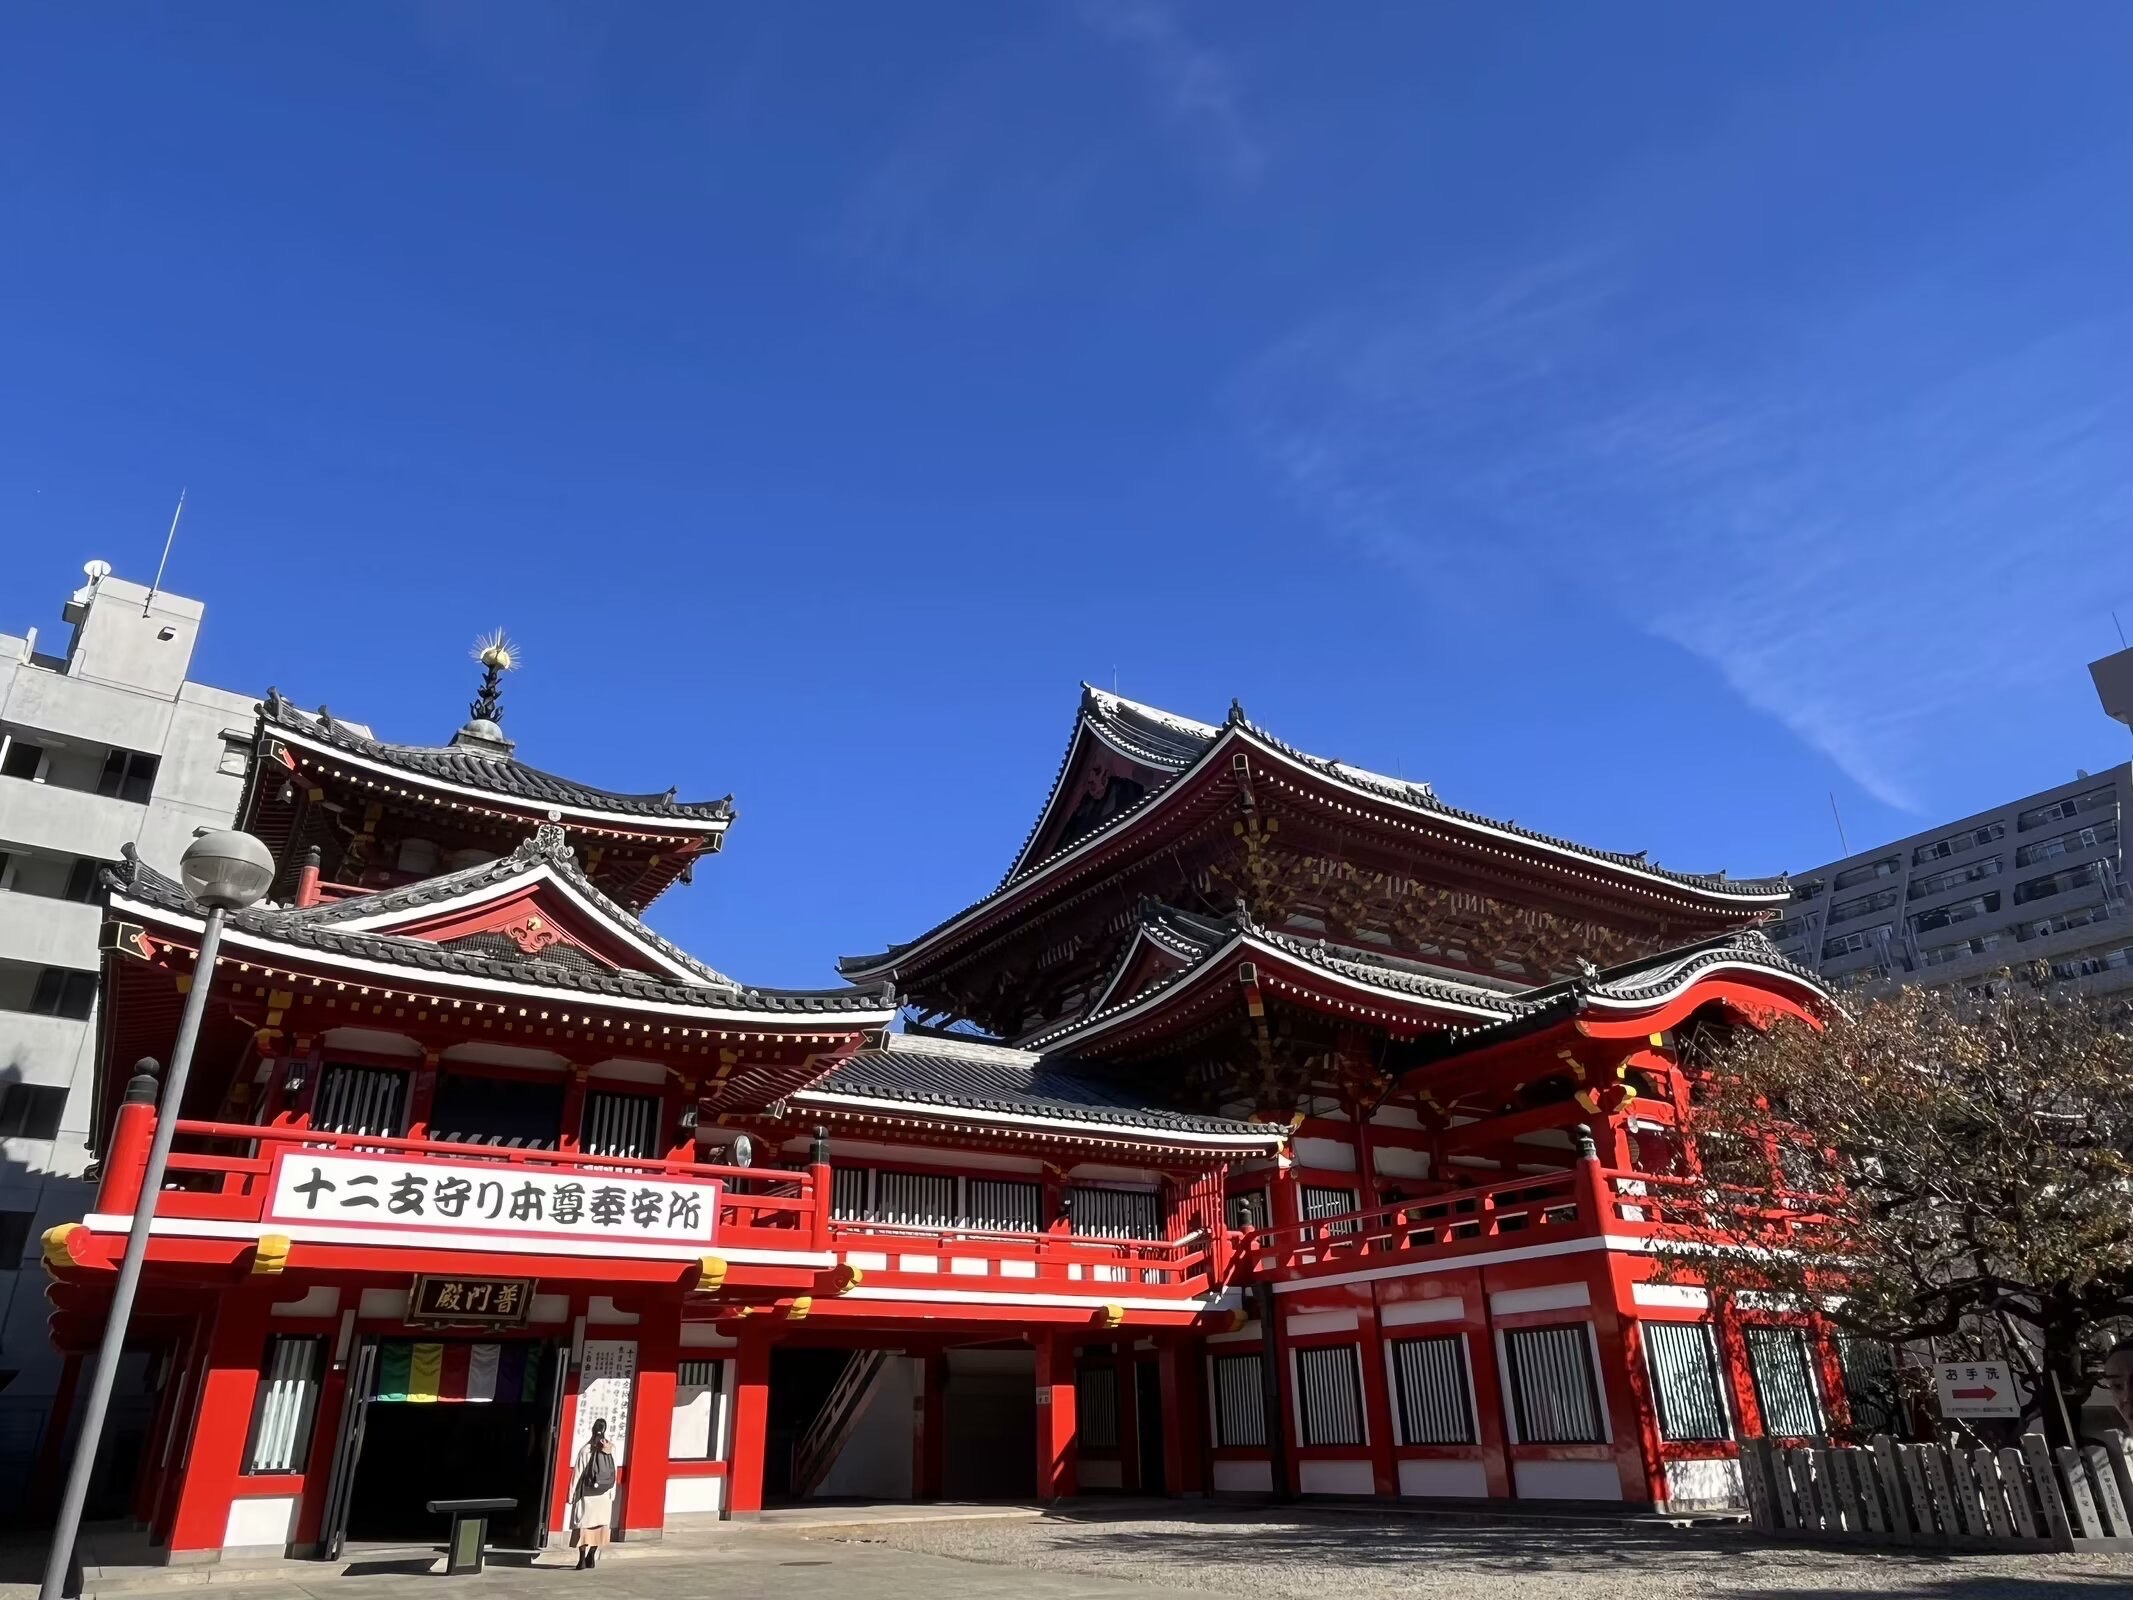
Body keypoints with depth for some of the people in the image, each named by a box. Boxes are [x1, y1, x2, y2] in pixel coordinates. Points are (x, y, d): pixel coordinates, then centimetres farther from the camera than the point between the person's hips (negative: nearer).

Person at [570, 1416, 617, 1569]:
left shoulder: (585, 1450, -10)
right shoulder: (611, 1449, -3)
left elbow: (578, 1473, -8)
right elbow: (614, 1473, -2)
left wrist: (572, 1493, 0)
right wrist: (612, 1493, 5)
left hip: (587, 1493, -2)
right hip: (604, 1494, 2)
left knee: (583, 1524, 3)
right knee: (599, 1524, 12)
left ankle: (582, 1559, -5)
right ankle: (591, 1557, 15)